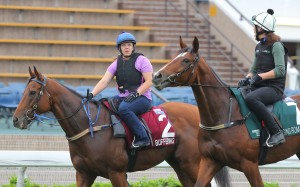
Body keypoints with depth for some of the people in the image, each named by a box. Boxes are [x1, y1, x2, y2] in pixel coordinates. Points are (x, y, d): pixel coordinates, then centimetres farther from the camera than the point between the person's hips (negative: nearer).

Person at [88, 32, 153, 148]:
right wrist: (91, 95, -12)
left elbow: (149, 81, -7)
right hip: (122, 97, 6)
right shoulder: (116, 63, 12)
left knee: (123, 108, -36)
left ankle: (142, 138, -33)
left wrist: (136, 94, -21)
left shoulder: (141, 60, -2)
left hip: (142, 97, -6)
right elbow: (104, 82, 3)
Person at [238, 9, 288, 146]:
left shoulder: (276, 46, -9)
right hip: (258, 87, 9)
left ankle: (276, 133, -34)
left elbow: (280, 70, -17)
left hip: (274, 88, -9)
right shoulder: (259, 46, 17)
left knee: (250, 99, -37)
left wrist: (260, 77, -22)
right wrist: (247, 78, 2)